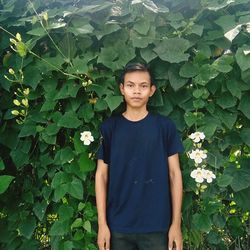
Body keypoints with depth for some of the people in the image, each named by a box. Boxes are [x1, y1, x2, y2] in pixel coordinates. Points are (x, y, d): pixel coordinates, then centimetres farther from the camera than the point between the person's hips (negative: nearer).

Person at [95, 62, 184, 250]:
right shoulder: (109, 127, 0)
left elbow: (174, 173, 0)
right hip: (118, 227, 1)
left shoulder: (165, 126, -2)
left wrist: (176, 224, -3)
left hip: (157, 226, 0)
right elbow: (102, 175, 1)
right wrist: (102, 223, -2)